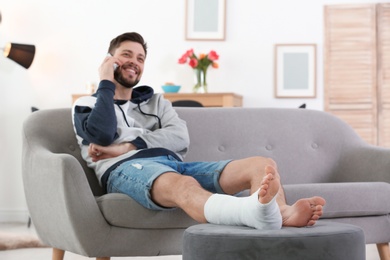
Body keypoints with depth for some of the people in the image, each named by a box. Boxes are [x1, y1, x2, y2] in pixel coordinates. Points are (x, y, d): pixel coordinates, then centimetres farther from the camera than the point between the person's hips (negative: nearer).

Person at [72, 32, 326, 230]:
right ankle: (256, 211, -74)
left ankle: (283, 214, -55)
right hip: (126, 168, -5)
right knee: (184, 186, -42)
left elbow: (181, 139, 11)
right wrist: (106, 84, 10)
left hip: (174, 164, 5)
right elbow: (101, 135, -3)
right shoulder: (87, 104, 23)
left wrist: (127, 145, -2)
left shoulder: (156, 101, 33)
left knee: (263, 164, -19)